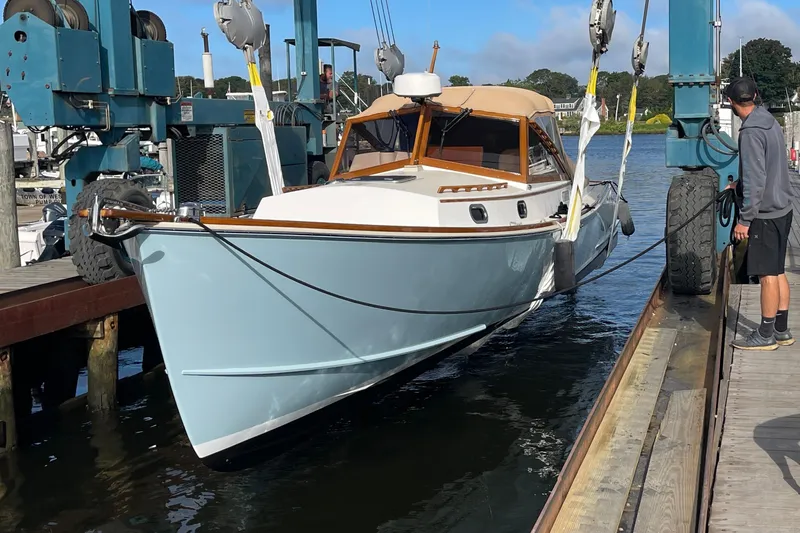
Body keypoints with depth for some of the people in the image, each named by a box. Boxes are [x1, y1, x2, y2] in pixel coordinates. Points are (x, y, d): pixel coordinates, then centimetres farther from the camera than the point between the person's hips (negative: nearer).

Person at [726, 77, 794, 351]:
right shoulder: (770, 122, 10)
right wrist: (739, 185, 30)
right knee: (778, 272, 15)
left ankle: (765, 335, 6)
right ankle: (781, 330, 23)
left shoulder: (751, 132, -20)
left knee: (768, 275, -2)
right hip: (782, 208, 9)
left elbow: (756, 181, -22)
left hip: (766, 214, -9)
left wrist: (744, 219, -19)